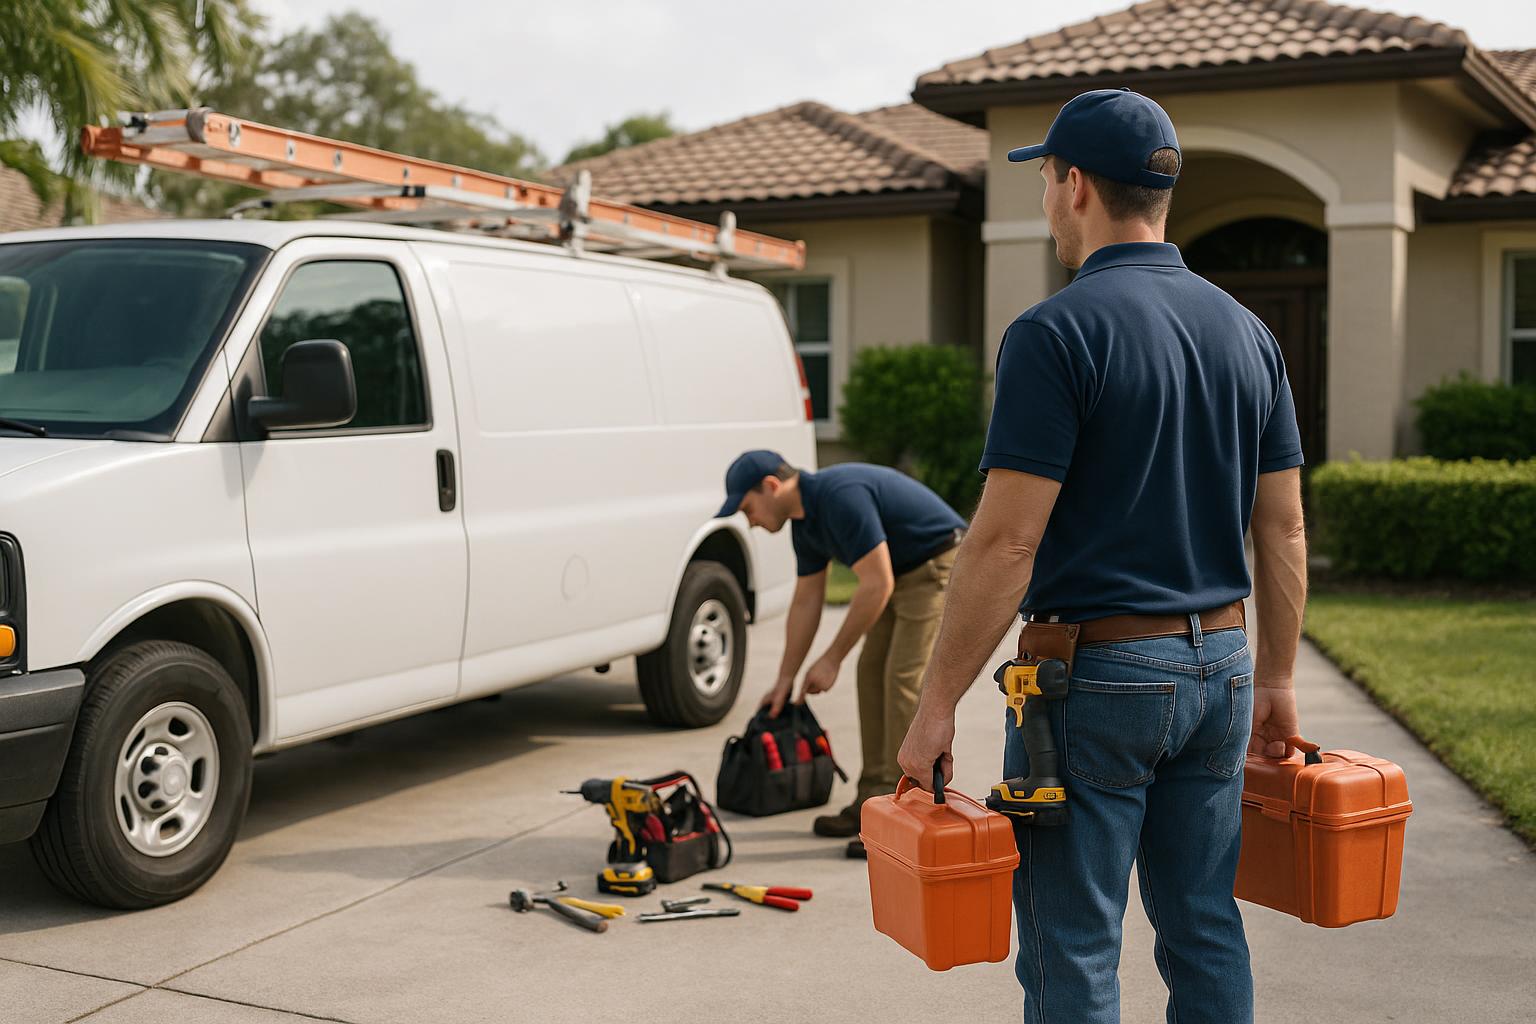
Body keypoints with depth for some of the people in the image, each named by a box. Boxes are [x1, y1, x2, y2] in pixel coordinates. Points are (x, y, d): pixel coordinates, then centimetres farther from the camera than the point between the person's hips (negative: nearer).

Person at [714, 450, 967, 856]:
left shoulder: (840, 498, -26)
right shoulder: (804, 520, 5)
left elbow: (877, 585, -26)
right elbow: (806, 601, 15)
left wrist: (832, 659, -18)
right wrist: (785, 680, 17)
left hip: (938, 567, -10)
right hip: (904, 574, 10)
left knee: (905, 680, -14)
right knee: (872, 673, 8)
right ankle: (874, 801, 15)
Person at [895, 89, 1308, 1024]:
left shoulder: (1056, 334, -14)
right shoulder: (1246, 332, 7)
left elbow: (1006, 541, -18)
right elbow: (1284, 531, 10)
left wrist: (937, 703, -12)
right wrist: (1277, 679, 18)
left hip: (1095, 671, -7)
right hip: (1218, 666, 7)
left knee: (1073, 947, 4)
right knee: (1206, 928, 16)